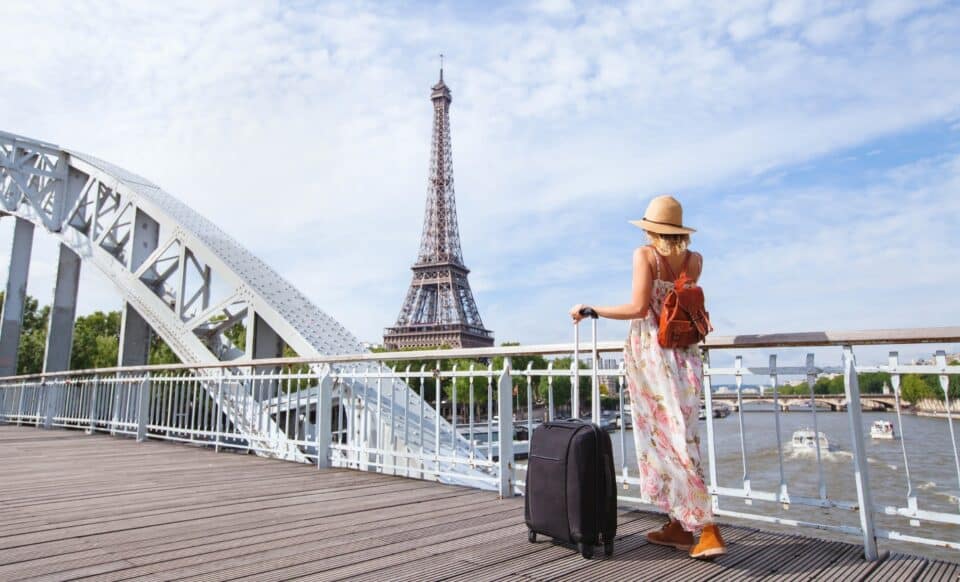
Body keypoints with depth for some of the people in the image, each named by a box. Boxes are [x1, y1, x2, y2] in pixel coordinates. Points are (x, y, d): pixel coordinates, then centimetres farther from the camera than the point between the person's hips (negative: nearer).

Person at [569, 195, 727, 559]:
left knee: (667, 440, -1)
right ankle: (679, 525, 18)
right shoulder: (694, 260, 8)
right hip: (685, 355, 6)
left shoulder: (645, 255, -7)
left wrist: (592, 310, -7)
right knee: (681, 437, 11)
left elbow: (639, 307, -17)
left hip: (651, 354, -6)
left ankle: (707, 529, -1)